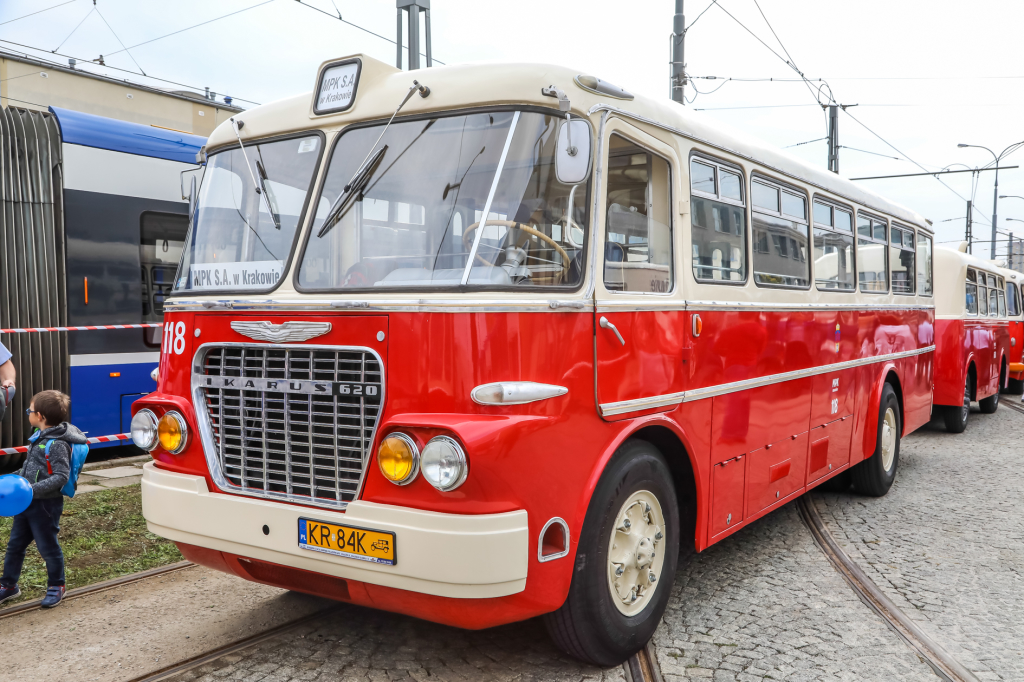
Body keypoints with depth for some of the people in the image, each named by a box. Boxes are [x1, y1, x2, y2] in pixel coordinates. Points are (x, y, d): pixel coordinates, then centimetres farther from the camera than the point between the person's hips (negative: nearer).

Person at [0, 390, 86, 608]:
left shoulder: (58, 444, -22)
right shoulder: (39, 437, 5)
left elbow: (61, 476, -26)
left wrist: (34, 489, -32)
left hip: (45, 505, -9)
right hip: (27, 503, 9)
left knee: (48, 547, 6)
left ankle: (56, 586, 23)